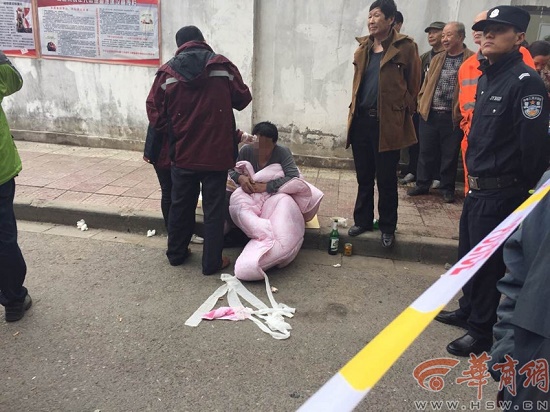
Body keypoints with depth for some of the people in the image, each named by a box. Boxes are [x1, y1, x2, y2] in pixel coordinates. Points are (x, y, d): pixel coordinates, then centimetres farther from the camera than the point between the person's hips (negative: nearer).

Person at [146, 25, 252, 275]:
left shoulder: (167, 73, -1)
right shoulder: (223, 66, -4)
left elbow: (155, 114, 1)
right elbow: (243, 99, 6)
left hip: (182, 154, 2)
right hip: (216, 153, -1)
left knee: (180, 205, 18)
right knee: (213, 209, 7)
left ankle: (176, 253, 33)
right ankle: (212, 262, 15)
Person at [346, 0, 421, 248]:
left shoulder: (405, 47, -3)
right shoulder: (363, 48, 14)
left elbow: (413, 85, -1)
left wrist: (403, 114, -3)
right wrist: (354, 110, 13)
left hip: (387, 122, -5)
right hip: (361, 120, 5)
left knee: (386, 179, 3)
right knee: (364, 176, 13)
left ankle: (387, 228, 18)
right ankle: (363, 220, 27)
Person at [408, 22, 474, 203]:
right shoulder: (437, 59, 15)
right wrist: (421, 103, 7)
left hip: (454, 116, -5)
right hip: (429, 113, 5)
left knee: (450, 154, 6)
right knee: (426, 152, 10)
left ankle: (447, 188, 19)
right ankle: (423, 184, 23)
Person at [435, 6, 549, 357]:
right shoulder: (487, 76, 12)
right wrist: (473, 175, 16)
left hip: (501, 193, -9)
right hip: (477, 187, 9)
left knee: (488, 262, 3)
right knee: (468, 255, 20)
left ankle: (482, 331, 20)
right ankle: (468, 311, 40)